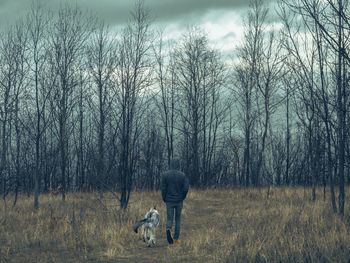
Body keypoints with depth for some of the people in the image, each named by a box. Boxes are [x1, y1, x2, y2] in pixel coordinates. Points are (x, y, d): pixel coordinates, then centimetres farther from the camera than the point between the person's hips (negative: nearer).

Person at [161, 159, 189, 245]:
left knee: (169, 219, 3)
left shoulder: (165, 175, -4)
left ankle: (168, 229, -29)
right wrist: (182, 197, 6)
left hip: (169, 201, 0)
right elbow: (186, 188, -10)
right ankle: (176, 238, 14)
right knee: (178, 219, 14)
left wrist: (164, 199, 6)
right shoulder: (182, 175, -4)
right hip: (179, 201, 0)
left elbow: (163, 188, -7)